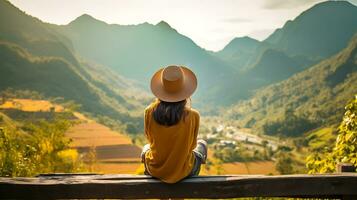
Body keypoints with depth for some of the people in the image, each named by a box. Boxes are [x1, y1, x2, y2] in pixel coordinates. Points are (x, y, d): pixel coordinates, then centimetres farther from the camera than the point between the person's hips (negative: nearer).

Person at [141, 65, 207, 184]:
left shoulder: (150, 112, -19)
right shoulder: (192, 116, -24)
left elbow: (149, 137, 1)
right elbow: (192, 144, -7)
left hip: (155, 170, 2)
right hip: (183, 171, -1)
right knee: (202, 144, 31)